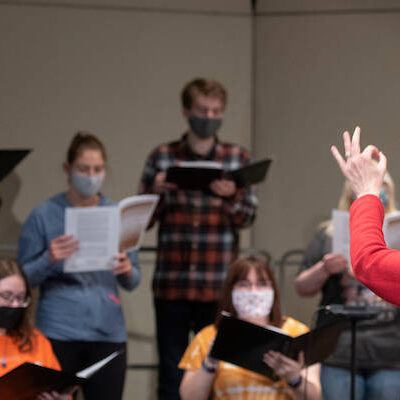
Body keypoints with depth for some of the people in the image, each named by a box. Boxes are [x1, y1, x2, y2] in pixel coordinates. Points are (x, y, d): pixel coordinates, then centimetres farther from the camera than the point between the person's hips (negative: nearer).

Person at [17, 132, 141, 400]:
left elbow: (133, 282, 13)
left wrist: (127, 270, -10)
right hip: (58, 334, -2)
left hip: (108, 331, 2)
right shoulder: (44, 215, 1)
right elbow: (24, 278, 2)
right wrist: (49, 260, -18)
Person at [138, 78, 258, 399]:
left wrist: (231, 195, -21)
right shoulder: (161, 157, 7)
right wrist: (156, 192, -13)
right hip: (171, 284, 0)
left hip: (219, 287, 0)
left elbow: (247, 218, 0)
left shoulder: (238, 158, 7)